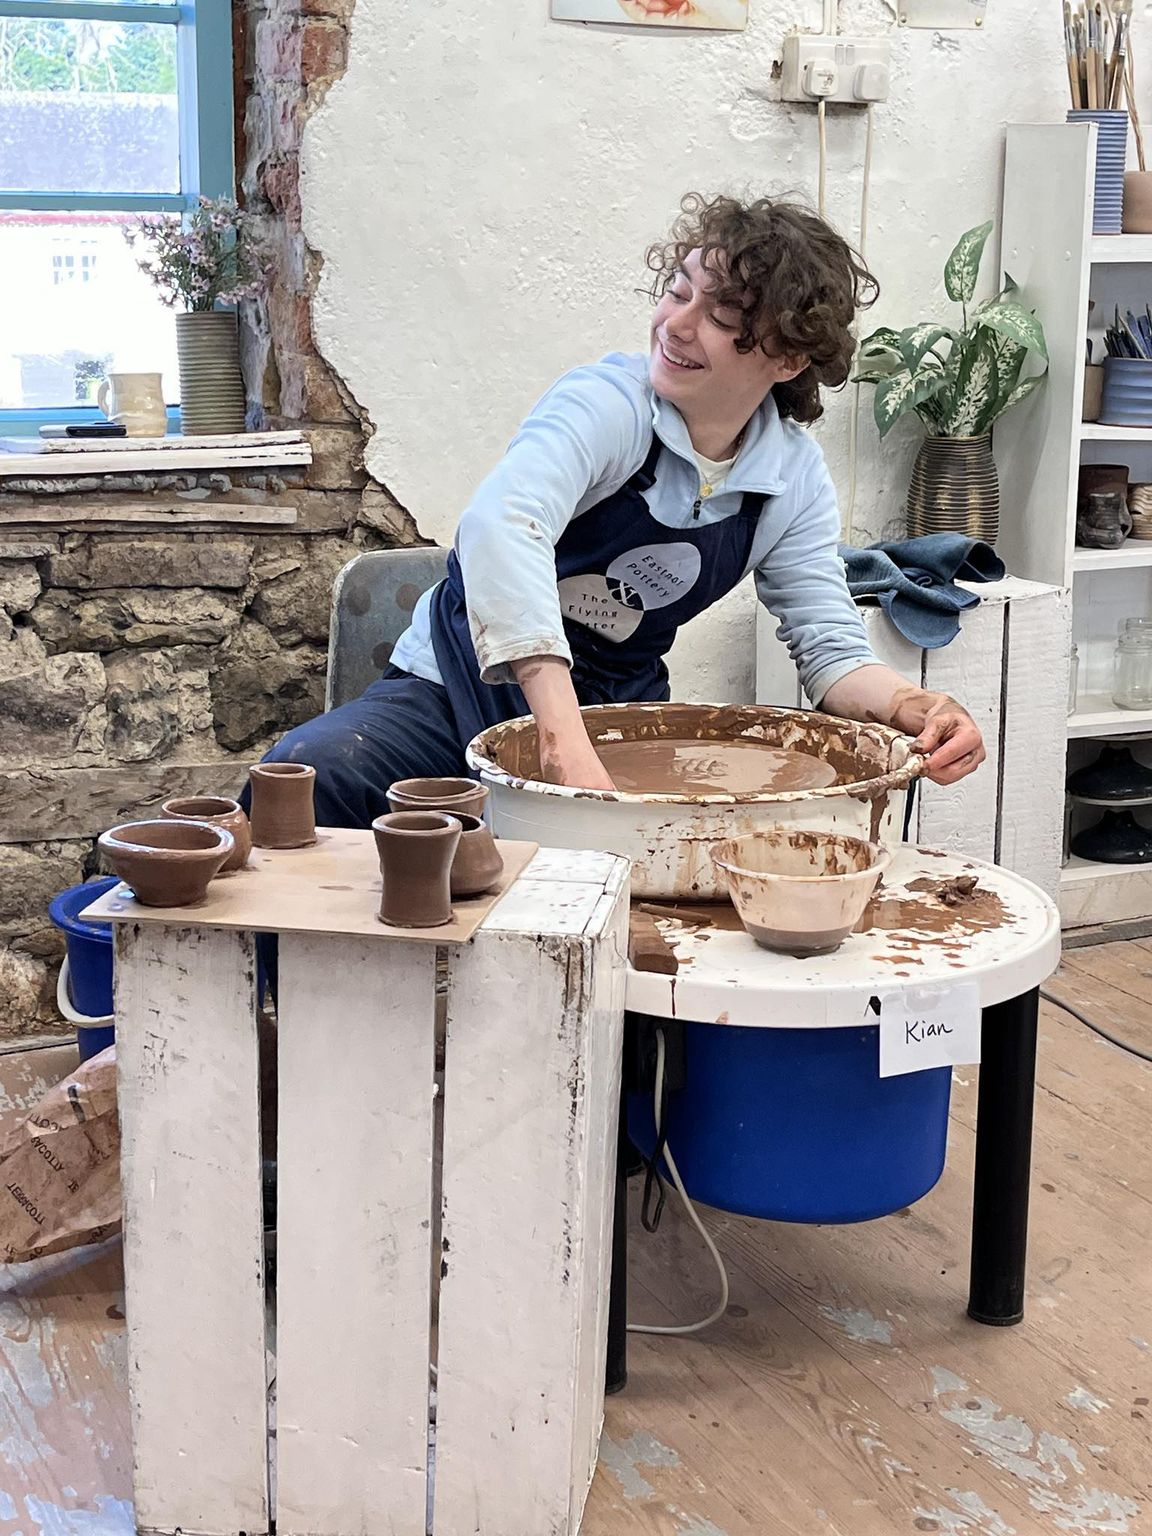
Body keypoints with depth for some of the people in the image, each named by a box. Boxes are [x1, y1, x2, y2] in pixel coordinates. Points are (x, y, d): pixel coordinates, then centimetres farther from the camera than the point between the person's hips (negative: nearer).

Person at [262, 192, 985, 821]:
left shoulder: (796, 478, -3)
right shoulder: (608, 402, -21)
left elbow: (831, 651, 1)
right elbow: (501, 524, -41)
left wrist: (914, 706, -24)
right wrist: (563, 740, -52)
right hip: (460, 687, -4)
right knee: (306, 775, -32)